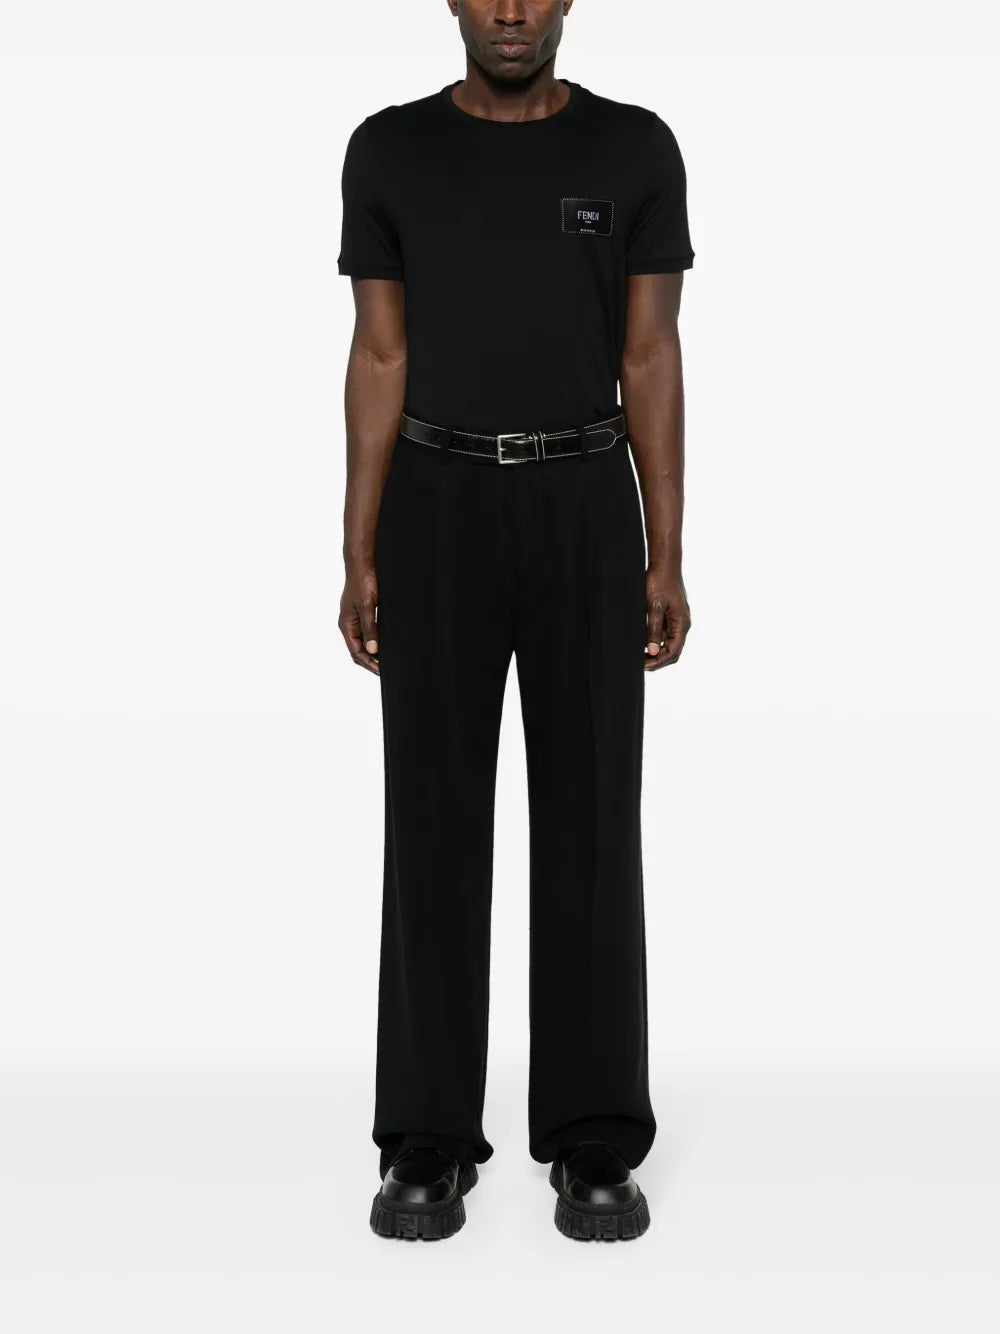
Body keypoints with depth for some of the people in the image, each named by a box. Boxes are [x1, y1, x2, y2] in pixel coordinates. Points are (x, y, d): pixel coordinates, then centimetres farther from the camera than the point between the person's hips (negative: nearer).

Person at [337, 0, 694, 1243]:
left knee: (590, 822, -1)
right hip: (437, 511, 1)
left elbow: (652, 361, 2)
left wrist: (667, 558, -3)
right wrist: (359, 558, -1)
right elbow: (380, 361, 4)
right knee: (435, 823, 1)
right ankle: (428, 1141, 13)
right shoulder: (389, 151, 6)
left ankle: (593, 1144, 11)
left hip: (584, 509, 0)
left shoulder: (635, 149, 4)